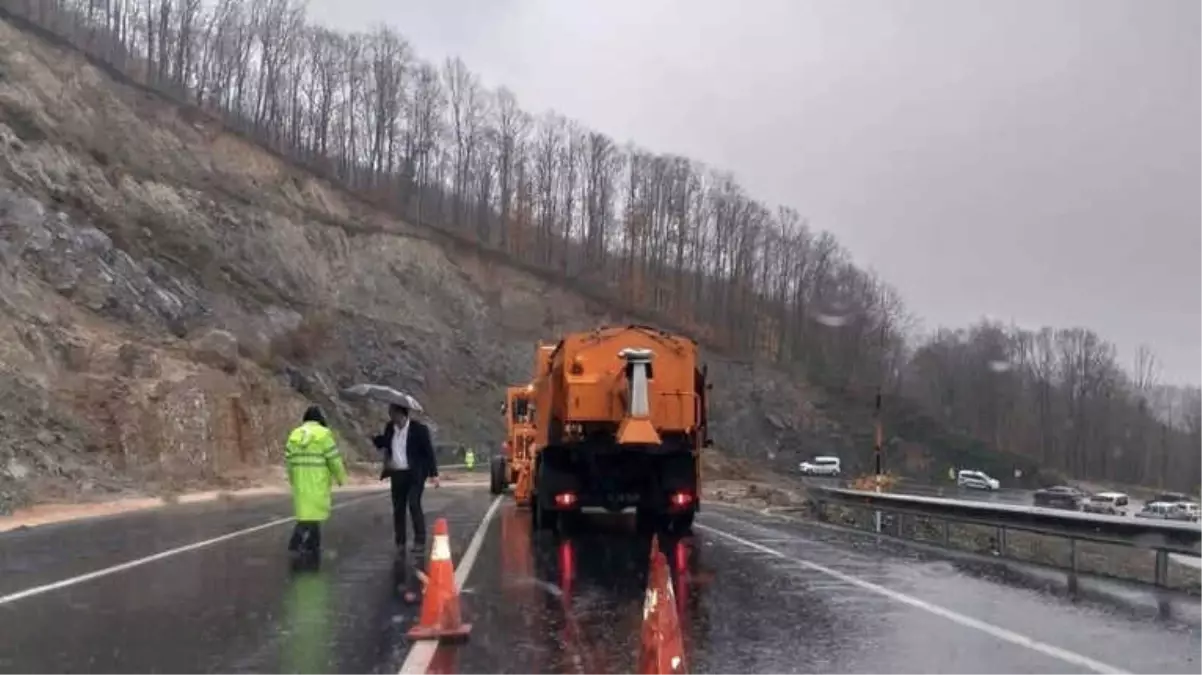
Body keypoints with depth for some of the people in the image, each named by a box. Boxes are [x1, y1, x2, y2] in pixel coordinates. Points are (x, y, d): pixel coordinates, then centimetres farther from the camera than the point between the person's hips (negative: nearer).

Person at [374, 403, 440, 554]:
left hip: (414, 474, -5)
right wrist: (373, 437, 0)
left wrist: (433, 474, -13)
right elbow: (384, 444, 19)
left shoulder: (419, 429, -11)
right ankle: (400, 543, 16)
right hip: (396, 474, 5)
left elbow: (429, 452, -9)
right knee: (398, 509, 8)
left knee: (414, 505, -15)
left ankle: (420, 540, -5)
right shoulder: (390, 427, 4)